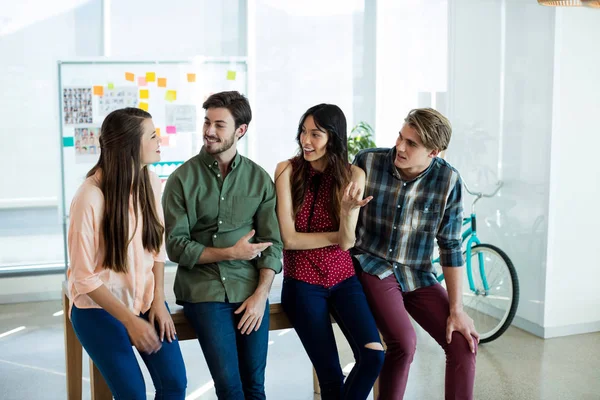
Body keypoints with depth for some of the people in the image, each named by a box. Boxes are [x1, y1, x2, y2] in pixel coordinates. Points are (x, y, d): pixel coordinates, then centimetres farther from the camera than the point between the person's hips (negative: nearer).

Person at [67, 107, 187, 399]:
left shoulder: (150, 182, -6)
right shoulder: (90, 198, -22)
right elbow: (84, 276, -16)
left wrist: (158, 300, -4)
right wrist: (130, 320, -16)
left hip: (144, 300, 5)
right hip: (100, 308, -4)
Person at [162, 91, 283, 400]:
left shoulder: (259, 178, 5)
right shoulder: (183, 178, -1)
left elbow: (272, 243, 2)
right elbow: (175, 246, -5)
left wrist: (260, 294, -10)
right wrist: (230, 253, -11)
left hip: (250, 289, 2)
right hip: (203, 291, -2)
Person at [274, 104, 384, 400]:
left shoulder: (353, 175, -1)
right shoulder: (287, 171, -7)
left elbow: (347, 242, -9)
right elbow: (288, 239, -10)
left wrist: (349, 210, -28)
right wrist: (338, 235, -6)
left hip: (343, 278, 2)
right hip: (302, 282, -2)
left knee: (373, 355, -16)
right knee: (330, 376, -5)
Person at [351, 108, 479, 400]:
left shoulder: (448, 180, -10)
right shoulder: (367, 162, -12)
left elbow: (450, 246, -5)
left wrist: (456, 309, -6)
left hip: (417, 274, 3)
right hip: (373, 265, -2)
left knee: (464, 343, -10)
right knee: (404, 341, -24)